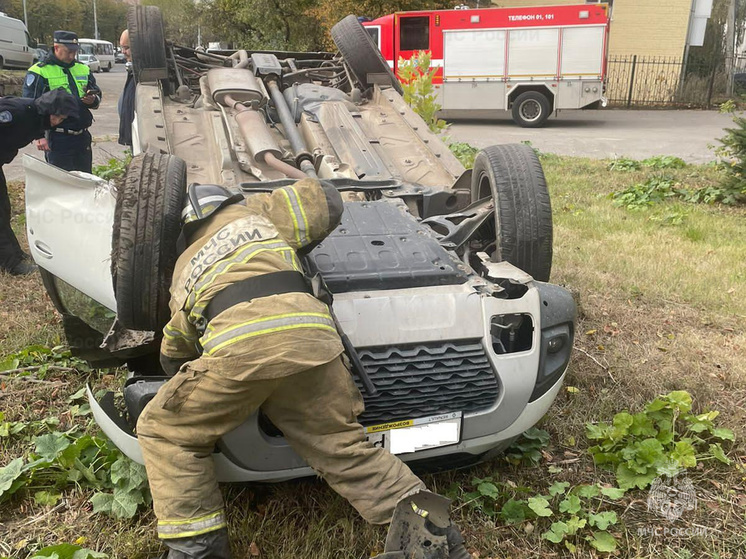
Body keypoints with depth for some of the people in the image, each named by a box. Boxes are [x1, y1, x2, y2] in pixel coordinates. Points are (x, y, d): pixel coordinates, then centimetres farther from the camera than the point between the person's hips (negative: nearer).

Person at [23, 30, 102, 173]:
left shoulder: (83, 69, 13)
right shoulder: (39, 72, -4)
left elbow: (97, 94, 23)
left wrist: (93, 101, -3)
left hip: (82, 136, 6)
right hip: (57, 139, -5)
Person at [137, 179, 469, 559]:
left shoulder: (184, 267, 35)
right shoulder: (253, 211, 32)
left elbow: (173, 356, 41)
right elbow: (324, 201, 32)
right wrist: (288, 249, 44)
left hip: (239, 346, -1)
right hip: (311, 334, 2)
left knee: (165, 432, 21)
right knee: (342, 446, 17)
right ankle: (423, 523, 10)